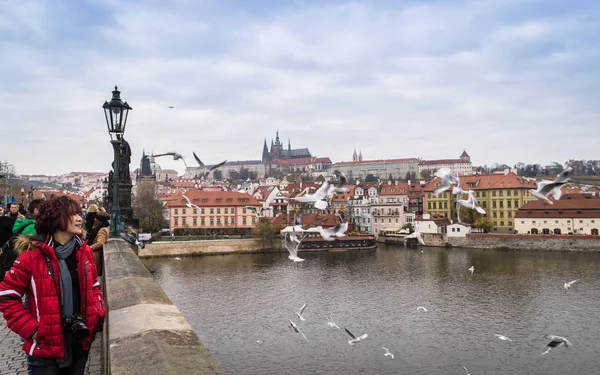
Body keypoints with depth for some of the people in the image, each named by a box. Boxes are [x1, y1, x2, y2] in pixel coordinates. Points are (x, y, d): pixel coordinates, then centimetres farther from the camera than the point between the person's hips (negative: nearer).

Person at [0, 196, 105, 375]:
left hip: (80, 340, 5)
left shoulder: (84, 252, 2)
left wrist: (98, 314, -1)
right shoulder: (33, 255, -14)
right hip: (46, 345, -5)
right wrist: (31, 328, -13)